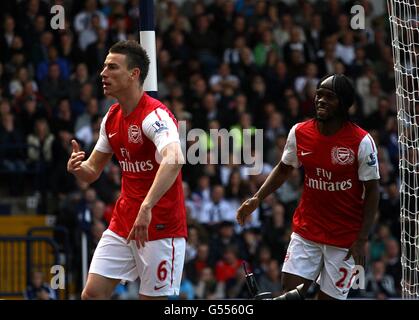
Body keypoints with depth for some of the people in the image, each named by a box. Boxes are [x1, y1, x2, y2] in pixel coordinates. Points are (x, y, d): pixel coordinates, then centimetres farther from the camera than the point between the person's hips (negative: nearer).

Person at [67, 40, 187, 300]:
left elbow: (174, 160, -37)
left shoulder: (155, 115, -18)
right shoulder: (112, 117, 9)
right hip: (122, 225, 8)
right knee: (92, 293, -1)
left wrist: (147, 207, -48)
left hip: (160, 227, -8)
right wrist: (77, 167, -7)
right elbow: (92, 171, 18)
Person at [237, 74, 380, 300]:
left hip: (345, 237, -3)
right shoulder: (299, 133, -2)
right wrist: (257, 199, 2)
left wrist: (361, 240, -13)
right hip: (306, 230, 3)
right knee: (290, 289, -6)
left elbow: (371, 190, -8)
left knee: (329, 297, -1)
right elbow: (284, 169, 15)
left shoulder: (362, 142, -13)